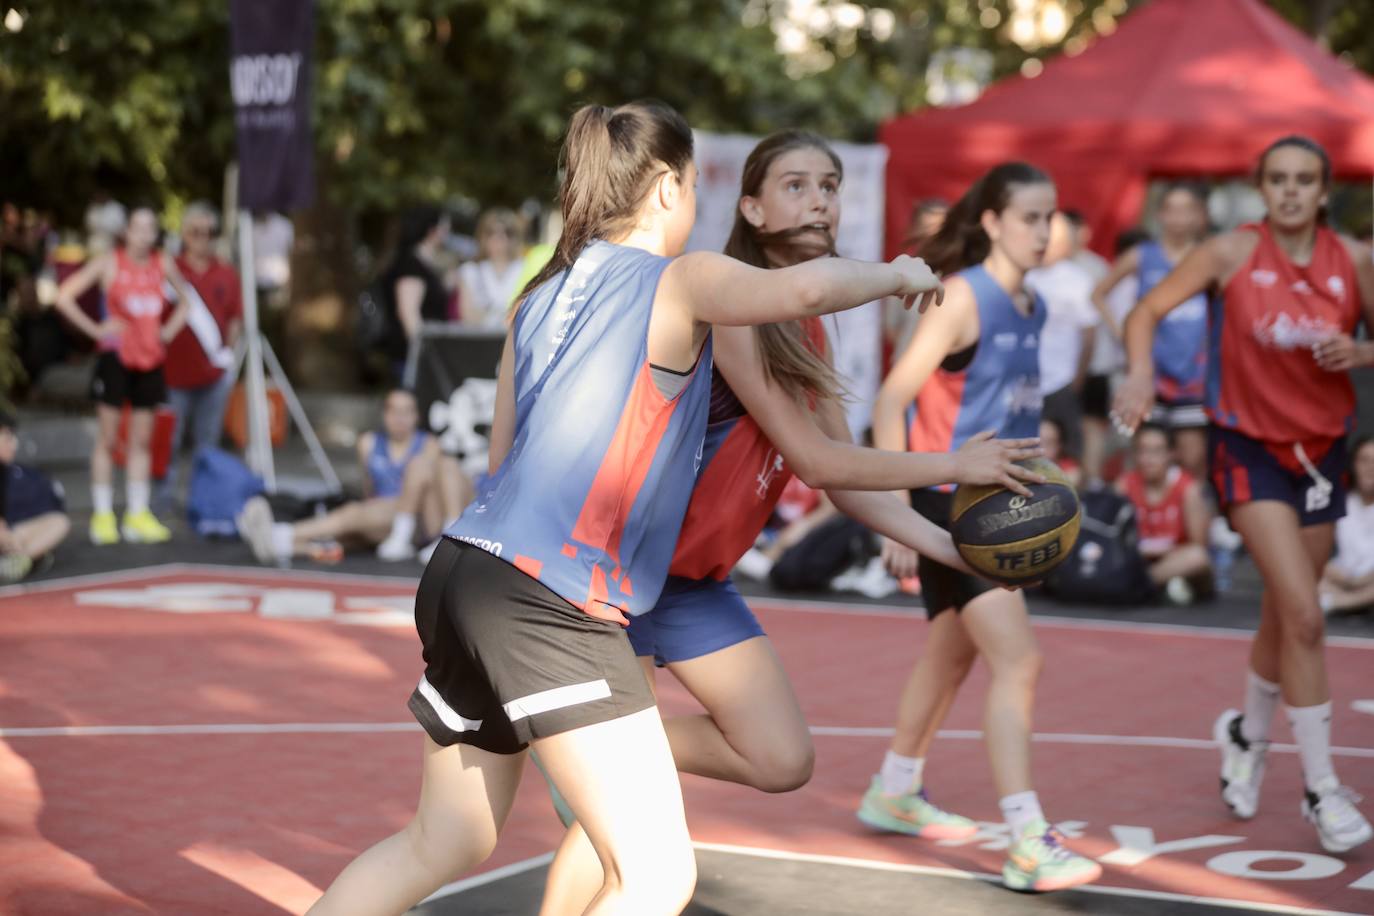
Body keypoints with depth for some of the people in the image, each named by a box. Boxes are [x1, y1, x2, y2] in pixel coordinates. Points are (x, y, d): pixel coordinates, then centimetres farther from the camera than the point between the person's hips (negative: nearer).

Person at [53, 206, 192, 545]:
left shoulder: (163, 264, 6)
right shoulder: (109, 263, -6)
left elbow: (185, 299, 24)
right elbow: (64, 296, -9)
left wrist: (169, 330, 9)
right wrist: (94, 329, -11)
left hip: (150, 359, 4)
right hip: (115, 357, -4)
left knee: (141, 441, 7)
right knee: (107, 439, -1)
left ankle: (137, 515, 12)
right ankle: (102, 516, 3)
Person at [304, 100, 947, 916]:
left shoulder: (542, 296, 18)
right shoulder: (681, 281, -3)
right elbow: (803, 289, -23)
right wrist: (897, 275, -2)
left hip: (466, 573, 9)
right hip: (549, 602, -9)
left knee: (443, 844, 24)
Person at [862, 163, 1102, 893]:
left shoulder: (1032, 307, 9)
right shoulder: (963, 297, -14)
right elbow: (892, 401, -16)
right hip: (950, 505, -9)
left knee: (951, 653, 21)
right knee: (1017, 661, -16)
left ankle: (892, 793, 40)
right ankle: (1028, 845, -16)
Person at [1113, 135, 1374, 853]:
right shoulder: (1234, 252, -10)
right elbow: (1147, 311, -5)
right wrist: (1141, 374, -23)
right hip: (1250, 447, -4)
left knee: (1283, 616, 14)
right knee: (1304, 617, -15)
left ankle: (1247, 735, 42)